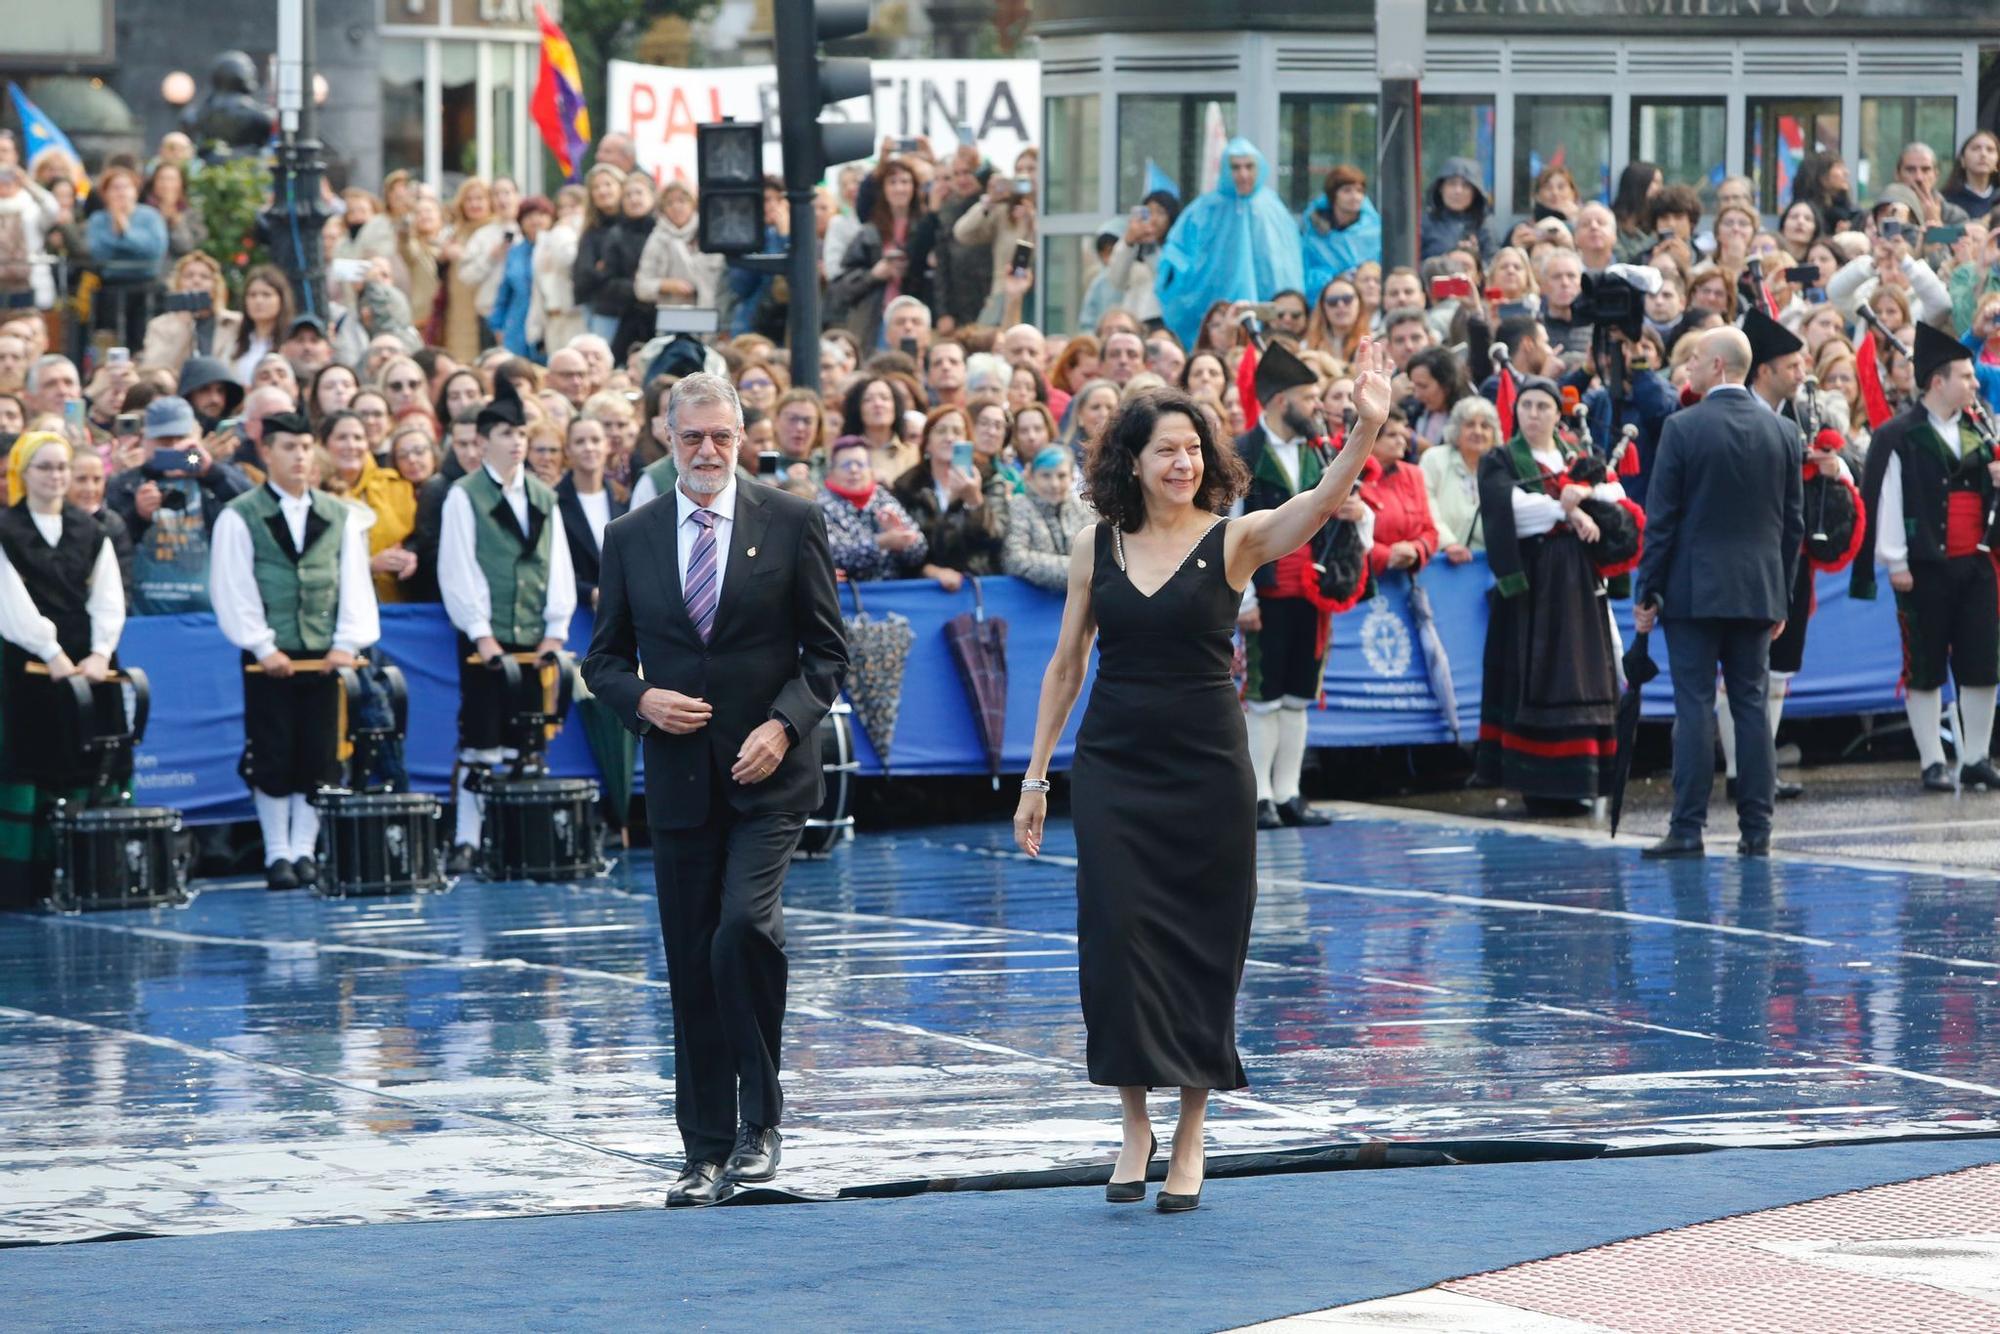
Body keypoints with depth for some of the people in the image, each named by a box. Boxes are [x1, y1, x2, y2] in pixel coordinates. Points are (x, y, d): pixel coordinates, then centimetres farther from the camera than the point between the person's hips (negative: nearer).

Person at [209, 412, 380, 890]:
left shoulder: (341, 517, 11)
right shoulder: (240, 517, 0)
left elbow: (355, 582, 8)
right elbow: (232, 589, -5)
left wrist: (347, 642, -4)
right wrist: (261, 646, -11)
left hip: (324, 657, 3)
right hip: (269, 661, -3)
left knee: (320, 757, 2)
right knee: (273, 757, -2)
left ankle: (305, 850, 9)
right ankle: (277, 854, 5)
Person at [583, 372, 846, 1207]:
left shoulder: (791, 525, 1)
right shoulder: (630, 539, 8)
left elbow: (827, 650, 3)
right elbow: (605, 658, 13)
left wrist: (784, 724, -12)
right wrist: (642, 699, -8)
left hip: (768, 772, -3)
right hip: (679, 778, 3)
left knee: (745, 927, -22)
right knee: (691, 968, 4)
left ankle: (760, 1121, -7)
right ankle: (707, 1151, 13)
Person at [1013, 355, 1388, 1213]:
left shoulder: (1232, 542, -4)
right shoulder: (1096, 548, 3)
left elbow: (1322, 505, -21)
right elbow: (1066, 665, 10)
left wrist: (1367, 430, -38)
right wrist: (1035, 777, 8)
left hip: (1206, 772, -1)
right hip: (1112, 769, 2)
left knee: (1202, 950, 3)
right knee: (1116, 940, -6)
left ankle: (1190, 1139, 14)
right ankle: (1135, 1125, 7)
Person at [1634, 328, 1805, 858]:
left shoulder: (1683, 429, -8)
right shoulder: (1782, 432, 6)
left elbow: (1662, 517, -8)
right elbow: (1793, 521, 9)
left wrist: (1648, 593, -2)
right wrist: (1781, 597, 16)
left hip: (1694, 589, -4)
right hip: (1757, 591, 4)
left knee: (1694, 708, -3)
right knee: (1752, 705, 7)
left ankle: (1688, 829, -5)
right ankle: (1756, 830, 6)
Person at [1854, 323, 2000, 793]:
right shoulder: (1899, 436, -7)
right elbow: (1886, 498, -10)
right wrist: (1896, 563, -13)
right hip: (1925, 571, -5)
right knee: (1924, 670, 1)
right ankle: (1933, 764, 7)